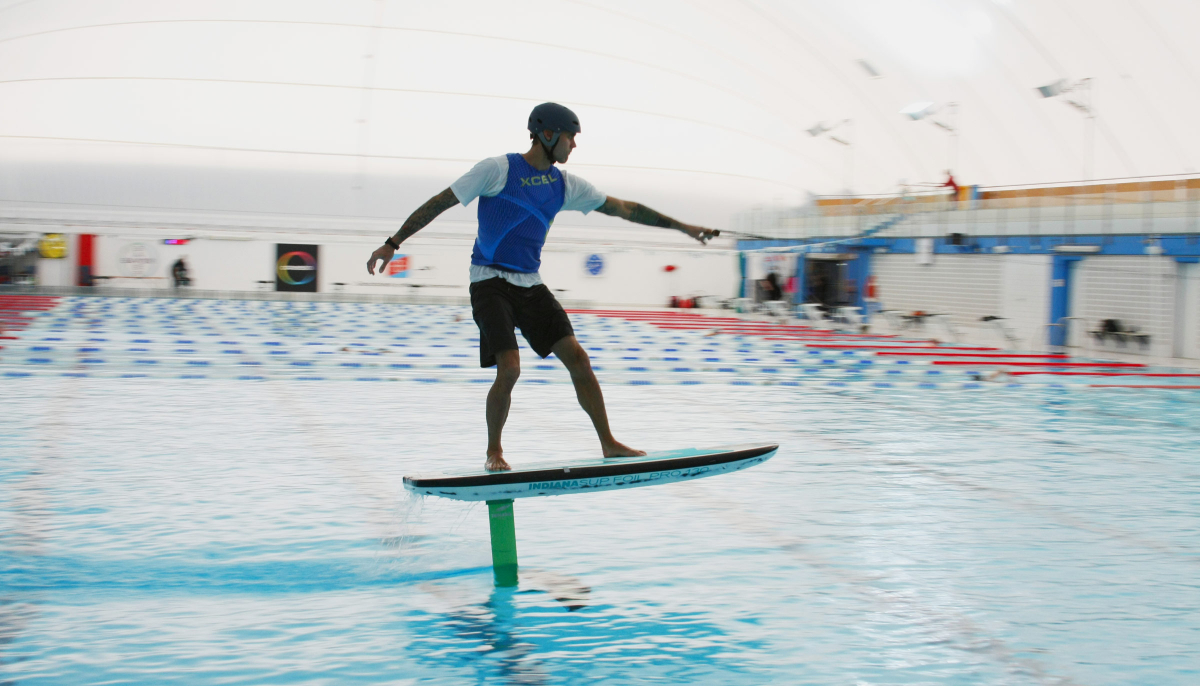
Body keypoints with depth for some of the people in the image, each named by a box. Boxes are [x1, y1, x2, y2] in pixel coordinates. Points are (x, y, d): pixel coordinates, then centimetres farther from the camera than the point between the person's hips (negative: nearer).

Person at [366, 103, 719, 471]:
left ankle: (608, 443, 6)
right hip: (490, 282, -5)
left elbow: (622, 207, 13)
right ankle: (494, 452, 3)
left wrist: (682, 226, 14)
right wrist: (392, 244, -13)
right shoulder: (498, 169, -9)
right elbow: (440, 202, -8)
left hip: (530, 285, 6)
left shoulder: (565, 184, 7)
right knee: (509, 368, -19)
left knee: (576, 357, -4)